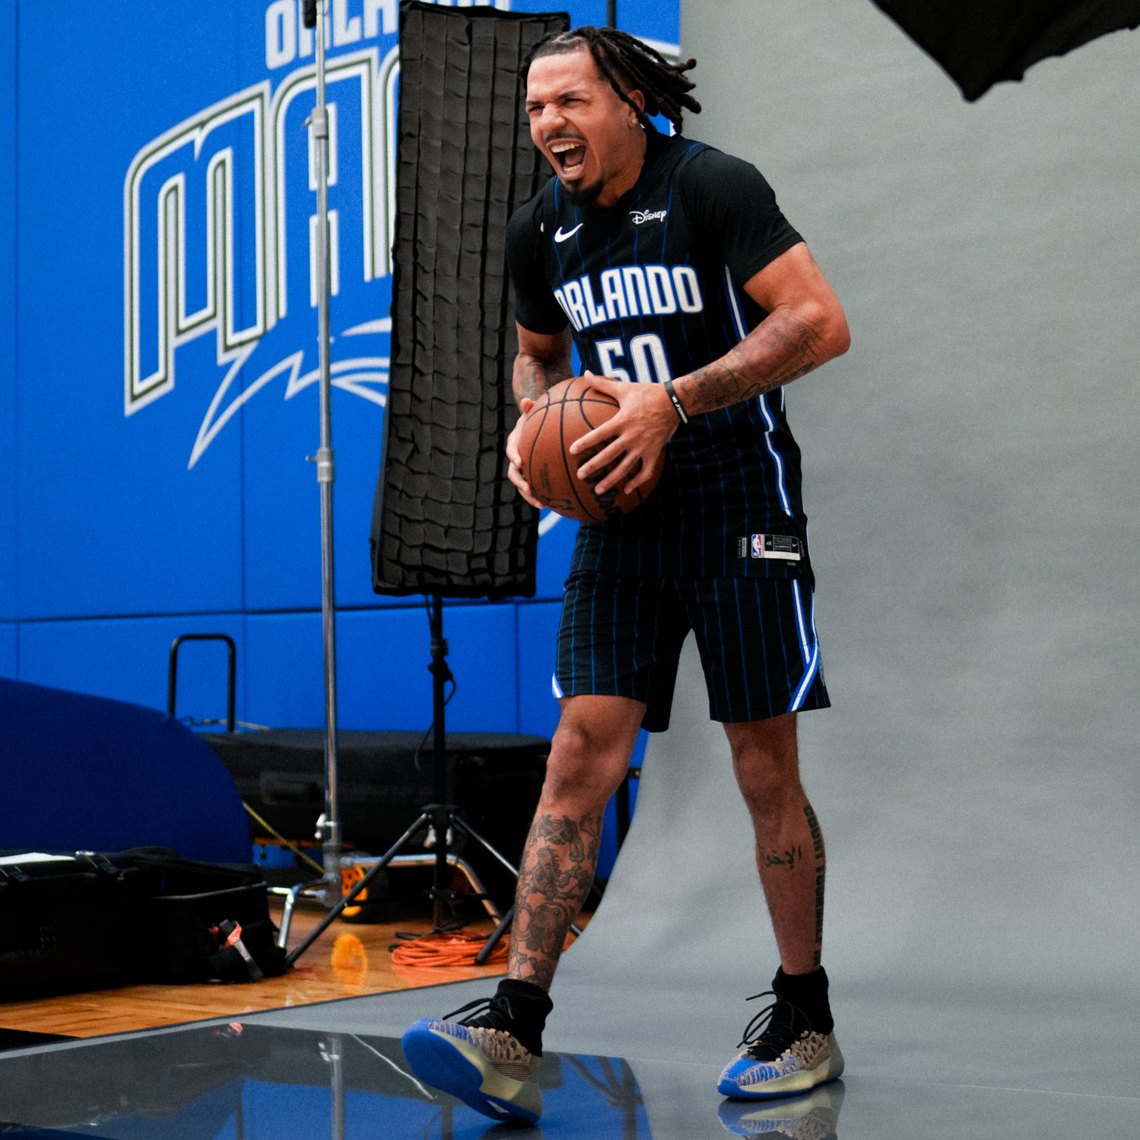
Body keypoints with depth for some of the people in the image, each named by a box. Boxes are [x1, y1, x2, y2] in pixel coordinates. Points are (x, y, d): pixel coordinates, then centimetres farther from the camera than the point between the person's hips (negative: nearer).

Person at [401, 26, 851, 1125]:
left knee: (766, 773, 1)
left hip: (737, 503, -5)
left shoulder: (712, 188, -10)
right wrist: (530, 427, 2)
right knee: (578, 757, -6)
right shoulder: (540, 231, 8)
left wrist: (676, 400, -23)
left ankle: (804, 1021, 17)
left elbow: (820, 322, -17)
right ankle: (513, 1032, -11)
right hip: (620, 512, 5)